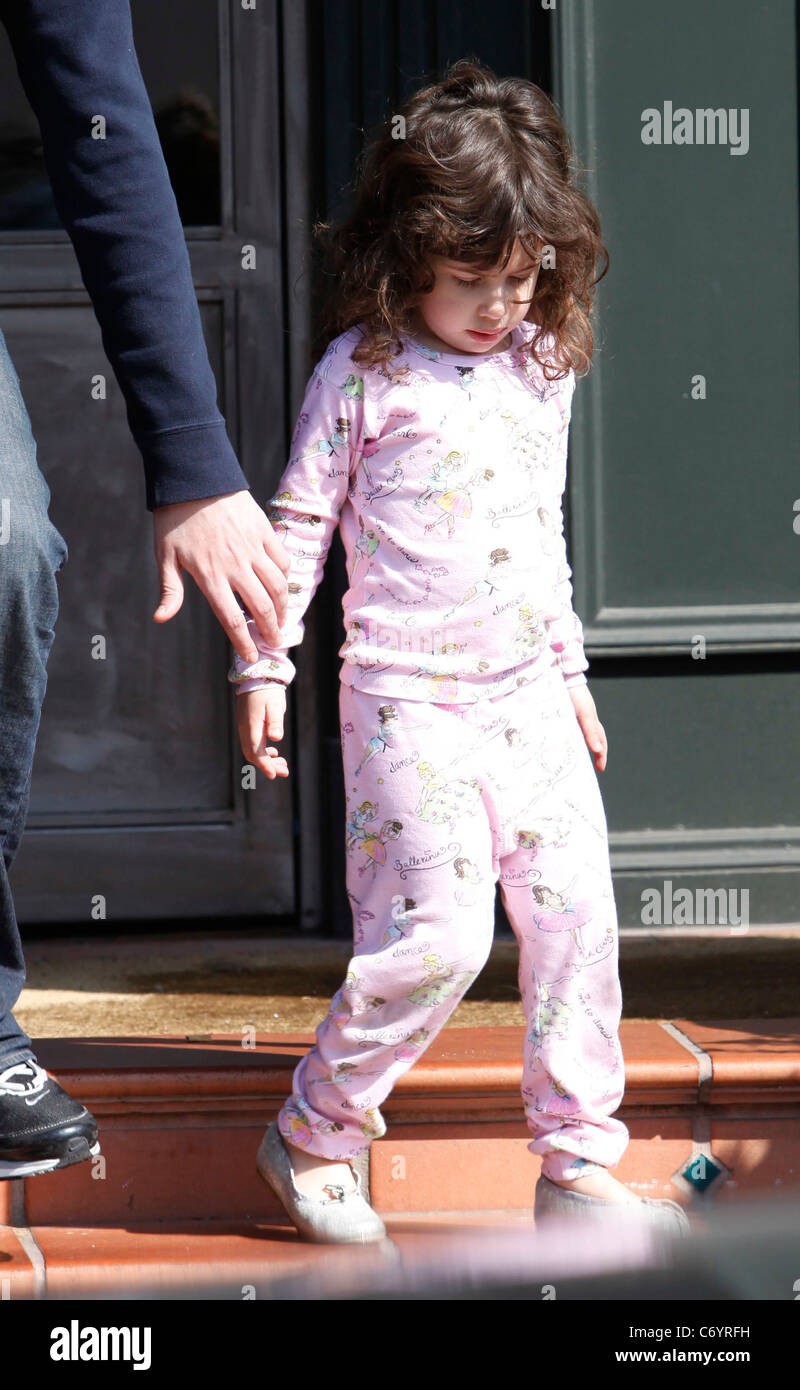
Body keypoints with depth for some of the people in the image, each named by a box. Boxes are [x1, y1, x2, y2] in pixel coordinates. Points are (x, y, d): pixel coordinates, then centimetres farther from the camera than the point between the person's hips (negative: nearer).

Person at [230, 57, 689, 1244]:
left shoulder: (542, 368, 10)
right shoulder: (363, 375, -7)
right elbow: (300, 525, -1)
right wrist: (264, 665, -4)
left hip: (531, 700, 6)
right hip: (411, 703, -6)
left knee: (577, 920, 3)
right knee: (438, 936, -12)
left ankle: (580, 1163, 14)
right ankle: (312, 1137, 8)